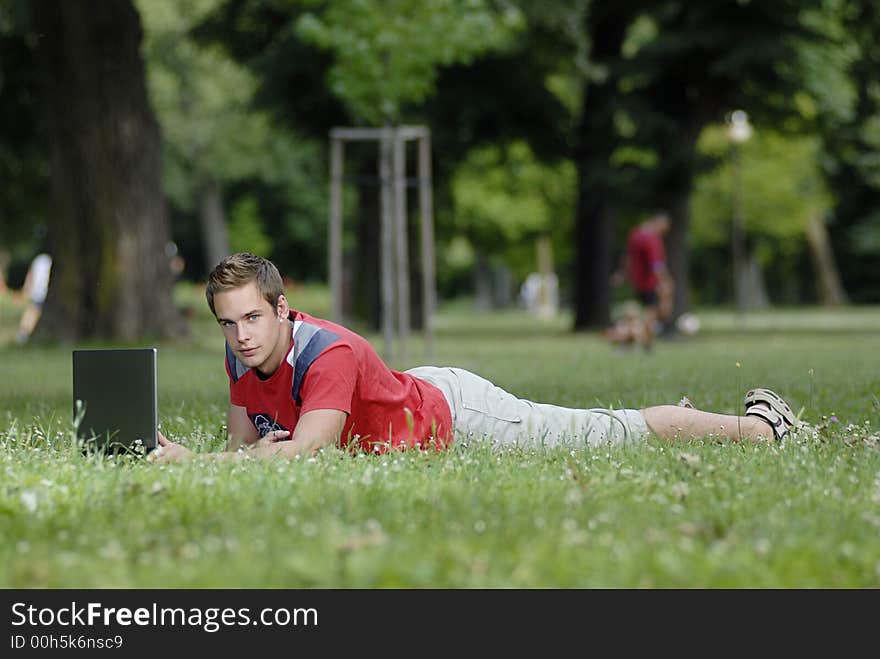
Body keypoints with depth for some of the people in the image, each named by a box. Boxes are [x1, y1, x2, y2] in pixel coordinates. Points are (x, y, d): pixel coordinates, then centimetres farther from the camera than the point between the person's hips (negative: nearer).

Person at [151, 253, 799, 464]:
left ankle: (759, 425, 26)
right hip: (415, 388, 8)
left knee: (615, 434, 6)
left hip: (453, 413, -8)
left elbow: (305, 450, -48)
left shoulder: (330, 354, -38)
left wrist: (193, 463, -53)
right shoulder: (242, 356, -15)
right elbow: (240, 442, -2)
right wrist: (261, 447, -26)